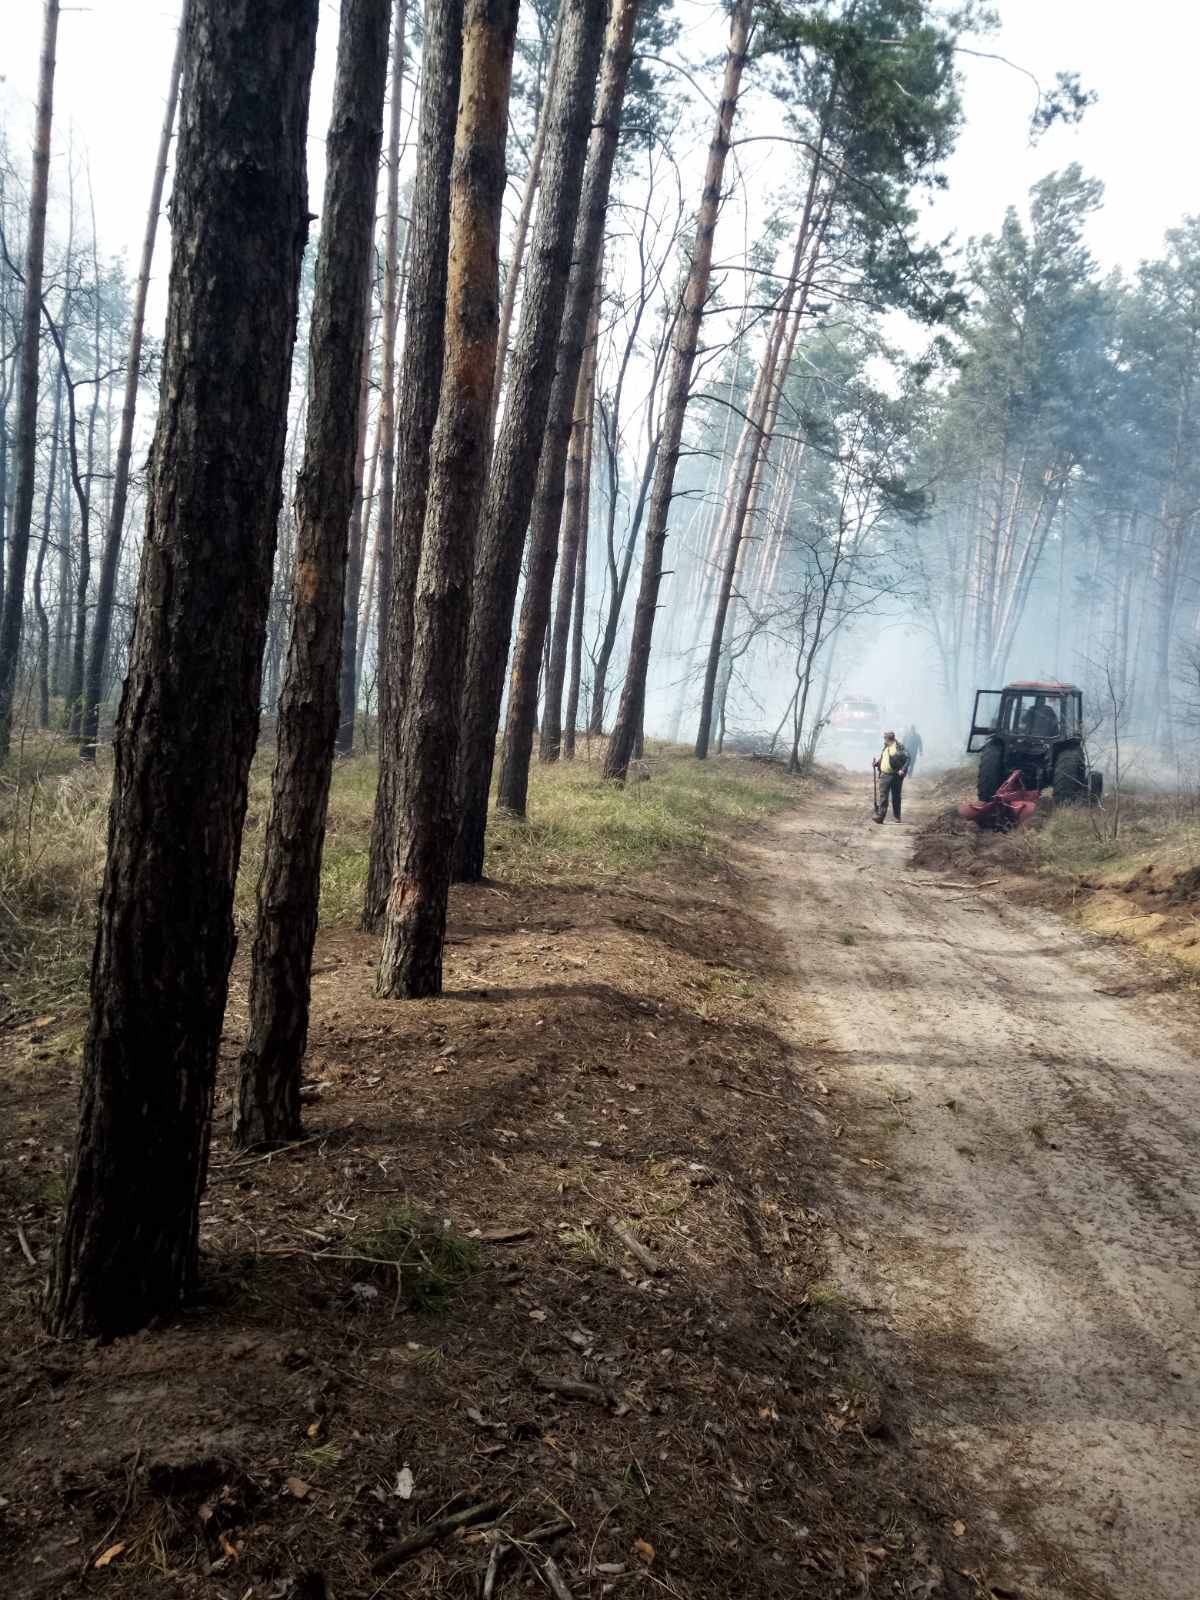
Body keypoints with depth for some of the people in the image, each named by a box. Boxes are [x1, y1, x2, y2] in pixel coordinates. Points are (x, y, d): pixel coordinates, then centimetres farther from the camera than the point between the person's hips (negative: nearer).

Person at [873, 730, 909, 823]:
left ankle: (897, 817, 17)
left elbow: (907, 758, -13)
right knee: (883, 796, -3)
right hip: (884, 775, 5)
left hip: (896, 776, -5)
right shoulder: (885, 747, 13)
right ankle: (880, 816, -6)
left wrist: (903, 770, -21)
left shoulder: (899, 747, -9)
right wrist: (877, 761, 6)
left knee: (896, 797, 6)